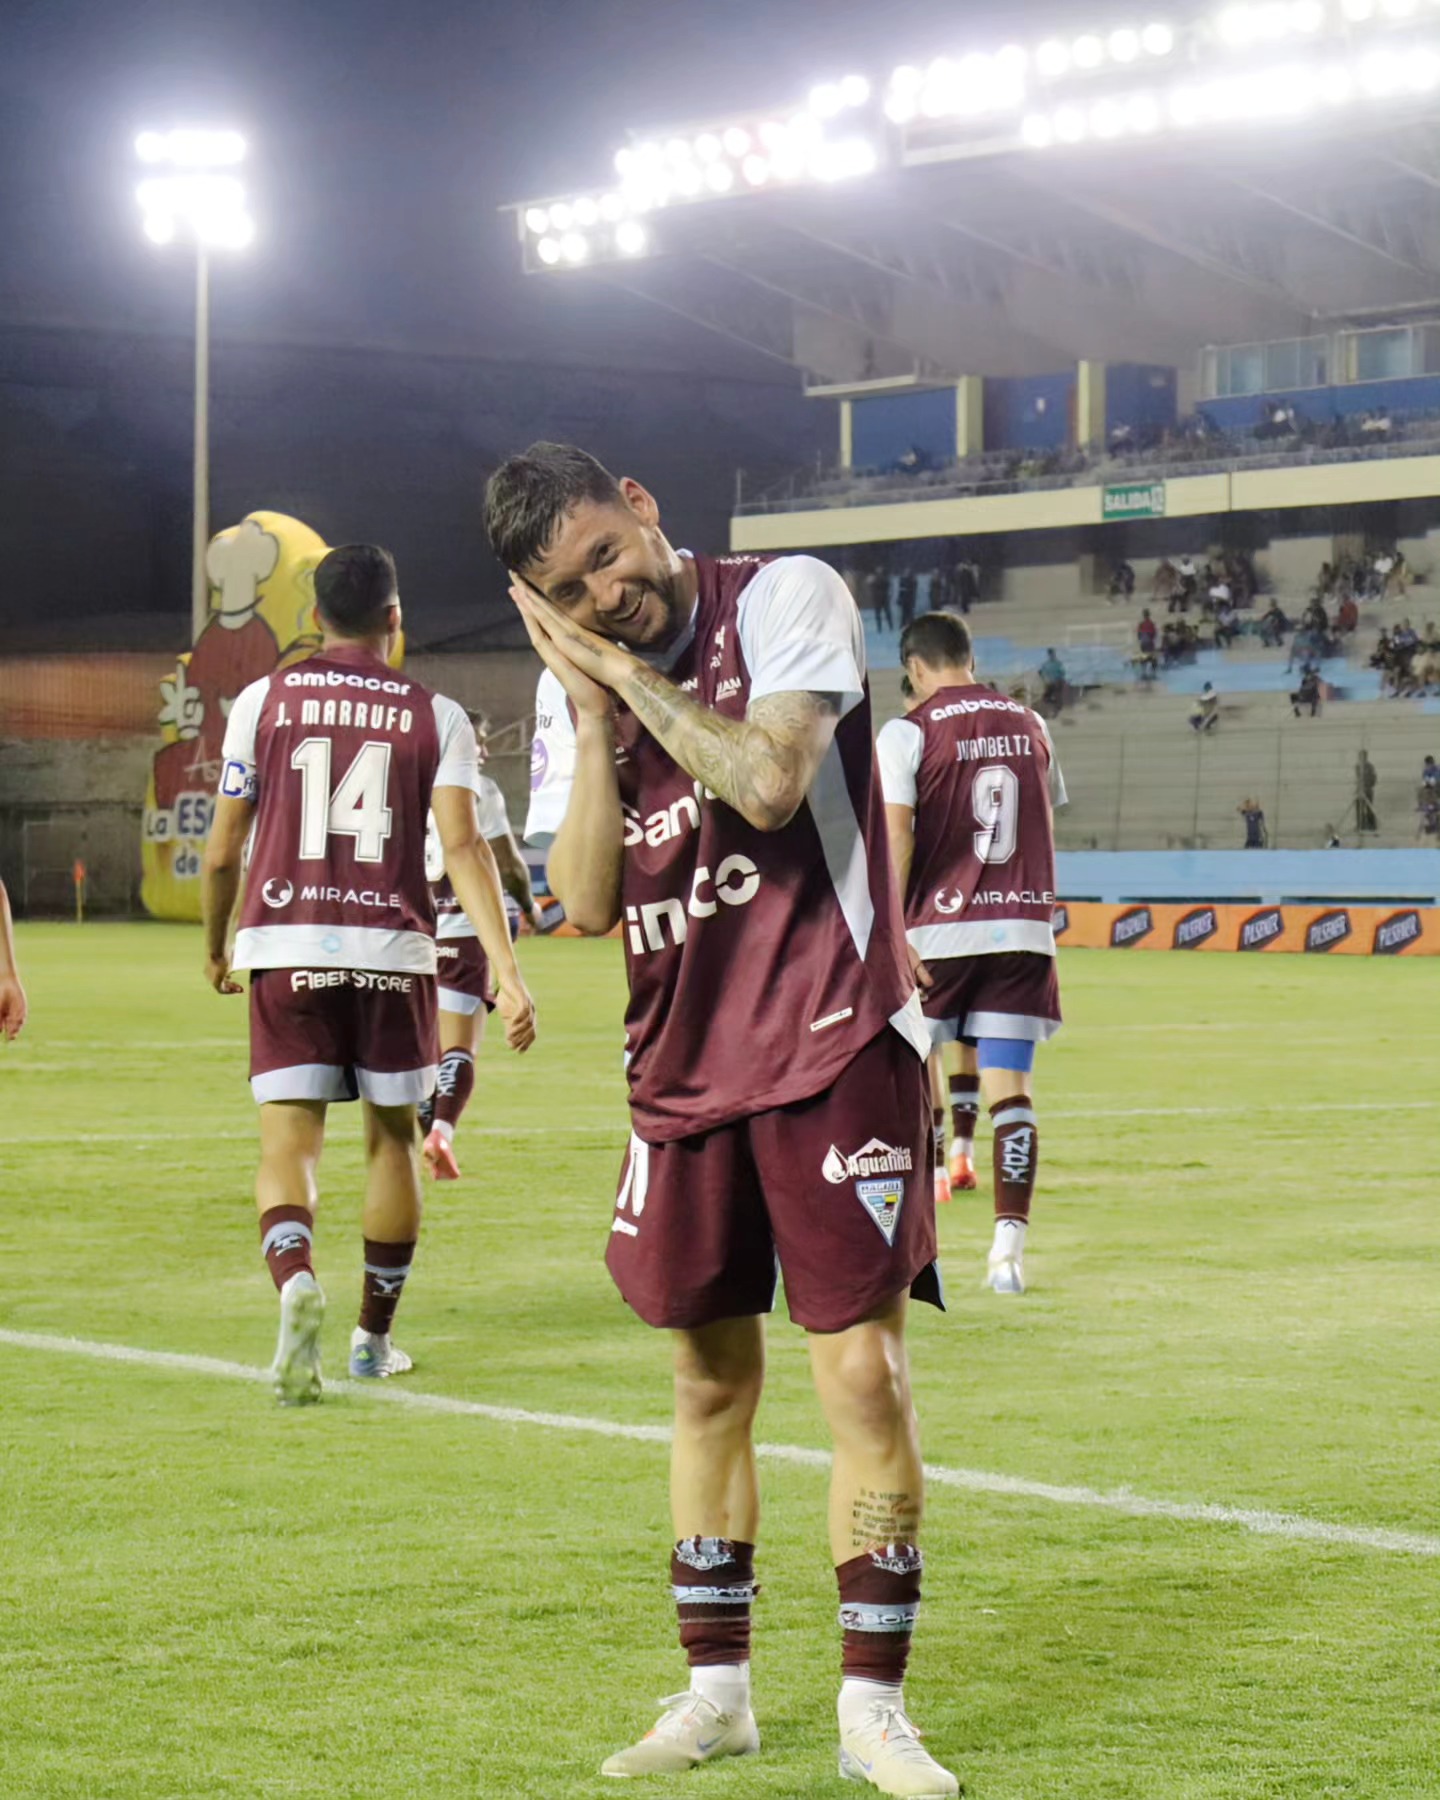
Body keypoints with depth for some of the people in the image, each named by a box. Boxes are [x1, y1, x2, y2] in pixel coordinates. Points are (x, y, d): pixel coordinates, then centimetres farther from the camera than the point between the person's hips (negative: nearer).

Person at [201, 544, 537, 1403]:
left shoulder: (264, 701, 5)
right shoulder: (436, 716, 3)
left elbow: (224, 851, 6)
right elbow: (464, 846, -9)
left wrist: (216, 948, 23)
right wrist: (508, 972, -13)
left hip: (286, 945, 0)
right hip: (392, 949, 0)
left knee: (290, 1138, -1)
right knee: (392, 1134, 16)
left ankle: (296, 1279, -32)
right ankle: (376, 1335, 24)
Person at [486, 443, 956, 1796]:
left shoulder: (787, 598, -8)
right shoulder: (573, 683, 7)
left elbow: (769, 783, -24)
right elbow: (584, 903, -2)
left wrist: (629, 671, -15)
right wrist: (595, 711, -9)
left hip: (835, 1048, -5)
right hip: (684, 1073, 5)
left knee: (863, 1371, -9)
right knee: (710, 1383, 11)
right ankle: (716, 1691, 23)